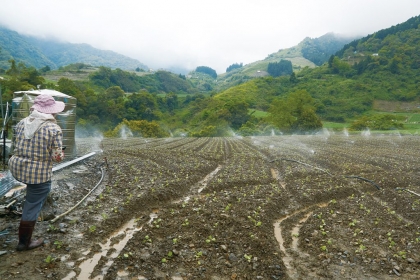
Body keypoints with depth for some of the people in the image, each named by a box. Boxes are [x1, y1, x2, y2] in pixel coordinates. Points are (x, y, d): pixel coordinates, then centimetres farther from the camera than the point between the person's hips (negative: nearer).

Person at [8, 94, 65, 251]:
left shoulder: (22, 123, 2)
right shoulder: (54, 129, -16)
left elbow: (17, 145, 13)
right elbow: (57, 157, -17)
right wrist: (61, 154, 5)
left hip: (18, 168, 6)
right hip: (39, 174, -6)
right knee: (32, 207, 9)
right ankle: (24, 242, 24)